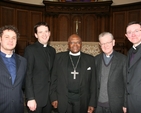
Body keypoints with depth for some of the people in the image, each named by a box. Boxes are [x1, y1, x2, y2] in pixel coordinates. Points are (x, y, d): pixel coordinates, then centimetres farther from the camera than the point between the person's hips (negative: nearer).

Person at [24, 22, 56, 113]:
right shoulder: (30, 49, -9)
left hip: (50, 96, 5)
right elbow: (27, 75, -12)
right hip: (36, 96, -5)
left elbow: (52, 73, 12)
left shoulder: (52, 50, 9)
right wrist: (30, 98, -16)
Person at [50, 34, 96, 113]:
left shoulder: (90, 59, 1)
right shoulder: (59, 57, 1)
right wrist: (54, 97, 0)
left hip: (82, 100, 0)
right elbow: (54, 78, 4)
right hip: (63, 99, 0)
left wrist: (92, 103, -1)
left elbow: (93, 82, 2)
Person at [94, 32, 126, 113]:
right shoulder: (96, 59, 4)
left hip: (116, 104, -2)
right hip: (98, 104, 3)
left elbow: (127, 83, -5)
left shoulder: (123, 59, -5)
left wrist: (125, 104, -7)